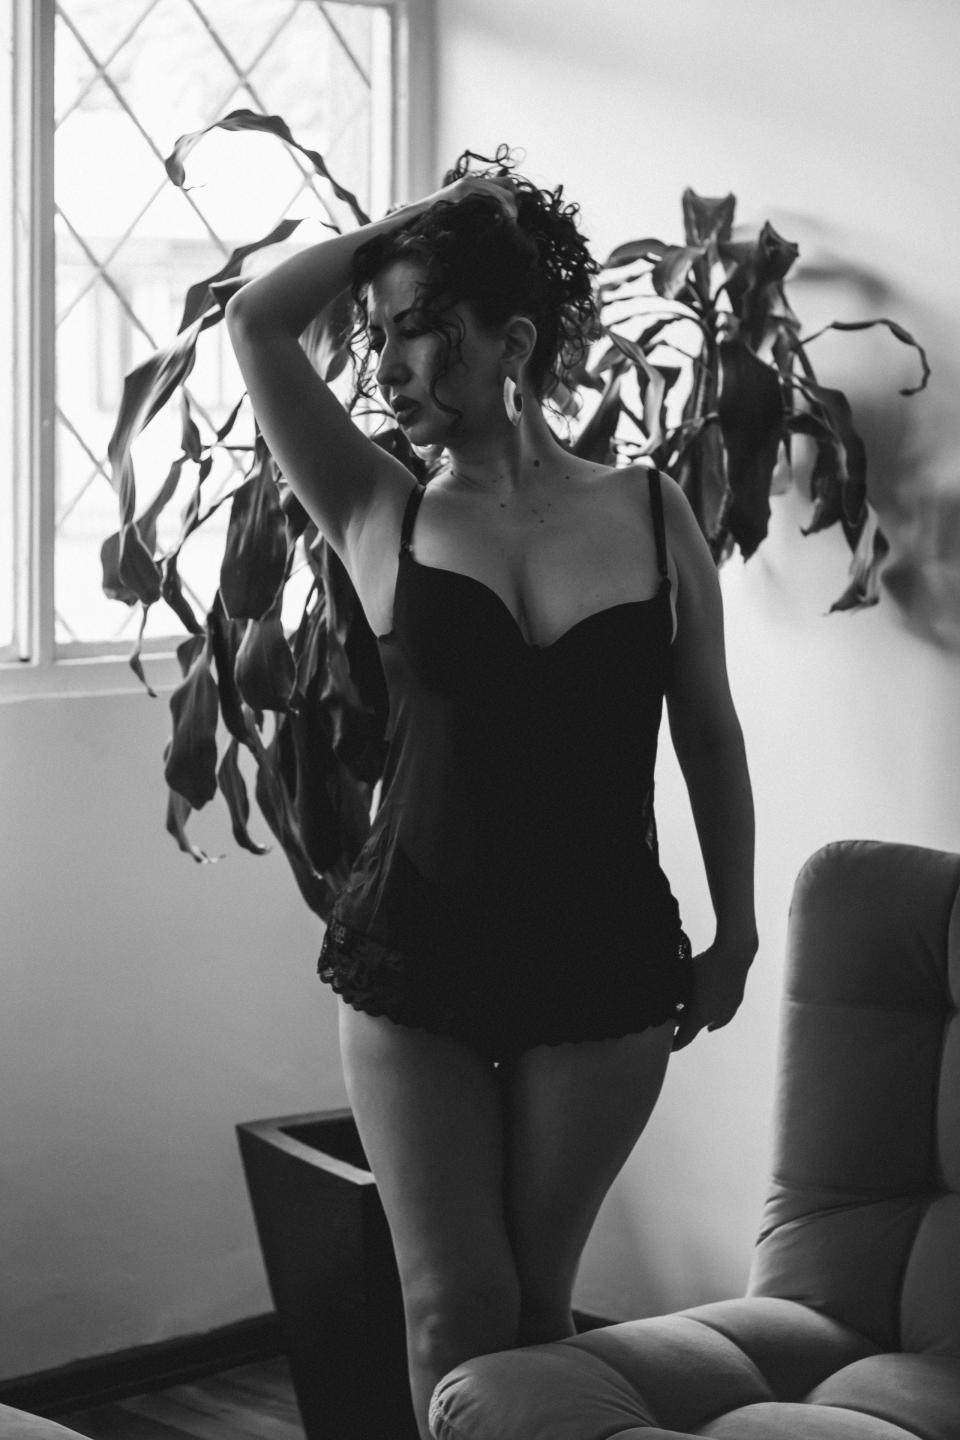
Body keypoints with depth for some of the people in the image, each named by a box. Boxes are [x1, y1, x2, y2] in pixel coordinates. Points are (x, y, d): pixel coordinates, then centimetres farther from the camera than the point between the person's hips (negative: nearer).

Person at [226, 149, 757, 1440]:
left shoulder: (653, 514, 1)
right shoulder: (382, 519, 0)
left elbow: (709, 735, 9)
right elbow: (257, 322, -9)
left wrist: (736, 932, 10)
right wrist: (424, 219, -3)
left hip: (604, 969, 0)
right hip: (414, 962, 0)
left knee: (537, 1301, 11)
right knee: (455, 1307, 3)